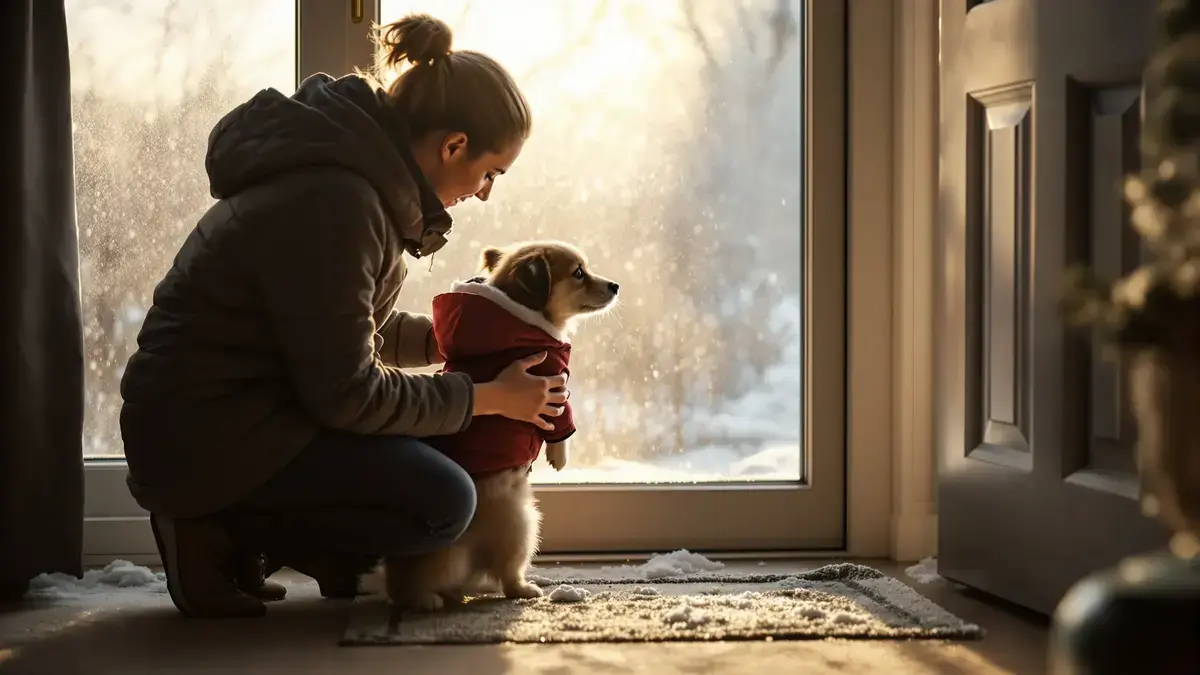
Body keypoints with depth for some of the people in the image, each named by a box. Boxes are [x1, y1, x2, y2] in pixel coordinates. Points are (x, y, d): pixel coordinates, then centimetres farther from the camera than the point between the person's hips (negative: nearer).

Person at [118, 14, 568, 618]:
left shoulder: (359, 171, 7)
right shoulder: (334, 203, -24)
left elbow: (345, 329, 20)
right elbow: (347, 393, -20)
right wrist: (489, 397, -12)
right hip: (205, 441, -10)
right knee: (442, 502, -13)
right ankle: (218, 537, -7)